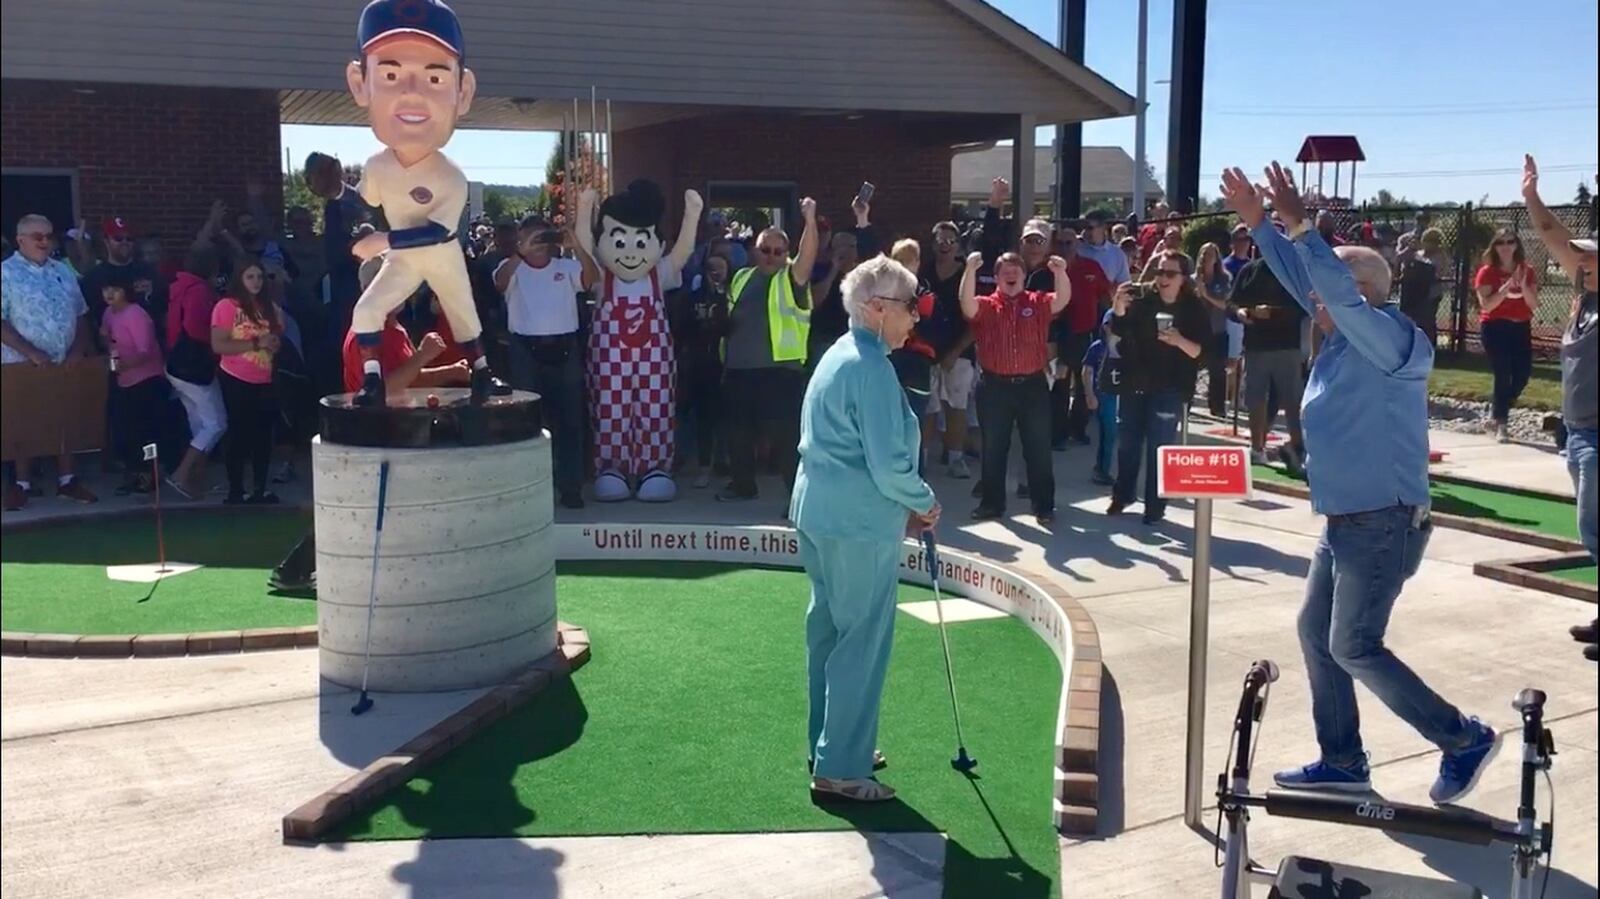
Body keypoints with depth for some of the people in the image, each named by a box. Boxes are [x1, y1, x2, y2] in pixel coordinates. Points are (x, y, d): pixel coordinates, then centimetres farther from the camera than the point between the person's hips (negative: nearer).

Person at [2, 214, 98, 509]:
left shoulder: (63, 271, 9)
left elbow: (80, 314, 12)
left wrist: (79, 350, -1)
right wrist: (33, 353, -19)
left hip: (64, 363, 5)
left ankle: (66, 480, 19)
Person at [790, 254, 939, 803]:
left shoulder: (839, 355, 12)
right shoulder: (871, 368, -18)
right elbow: (889, 464, -21)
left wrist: (907, 504, 13)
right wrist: (925, 503, -4)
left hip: (818, 512, 10)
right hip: (860, 523, -10)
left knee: (828, 628, 17)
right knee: (863, 642, -1)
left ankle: (829, 744, 30)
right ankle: (840, 770, 5)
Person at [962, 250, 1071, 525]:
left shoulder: (1038, 302, 6)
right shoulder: (986, 305, 3)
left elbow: (1063, 300, -12)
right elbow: (967, 303, -17)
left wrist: (1061, 272, -31)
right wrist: (971, 270, -32)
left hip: (1033, 385, 0)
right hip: (995, 386, 0)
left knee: (1038, 448, 5)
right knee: (993, 448, 9)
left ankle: (1044, 505, 13)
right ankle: (992, 502, 20)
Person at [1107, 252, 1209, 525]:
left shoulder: (1194, 308, -6)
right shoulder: (1141, 296, -4)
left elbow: (1203, 352, -8)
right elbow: (1118, 329, -13)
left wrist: (1180, 341, -27)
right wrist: (1119, 308, -34)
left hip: (1168, 389, -2)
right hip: (1133, 383, 3)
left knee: (1159, 449, 1)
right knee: (1127, 443, 14)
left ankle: (1155, 506, 10)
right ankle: (1122, 495, 31)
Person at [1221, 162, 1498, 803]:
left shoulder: (1395, 341, -16)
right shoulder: (1344, 341, 8)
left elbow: (1340, 290, -31)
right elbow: (1303, 279, 13)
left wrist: (1299, 225, -29)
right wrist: (1259, 222, 8)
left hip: (1384, 524, -10)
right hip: (1346, 521, 10)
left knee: (1354, 648, -7)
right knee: (1315, 633, 11)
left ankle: (1464, 739, 8)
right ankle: (1342, 761, 21)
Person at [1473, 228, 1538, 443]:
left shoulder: (1527, 271, 6)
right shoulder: (1487, 272, -5)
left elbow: (1533, 304, 1)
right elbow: (1486, 305, -15)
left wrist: (1523, 286, -15)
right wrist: (1507, 287, -22)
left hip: (1520, 327, 5)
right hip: (1494, 327, -5)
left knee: (1523, 373, 2)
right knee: (1503, 374, -9)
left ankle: (1497, 411, 24)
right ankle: (1501, 423, -2)